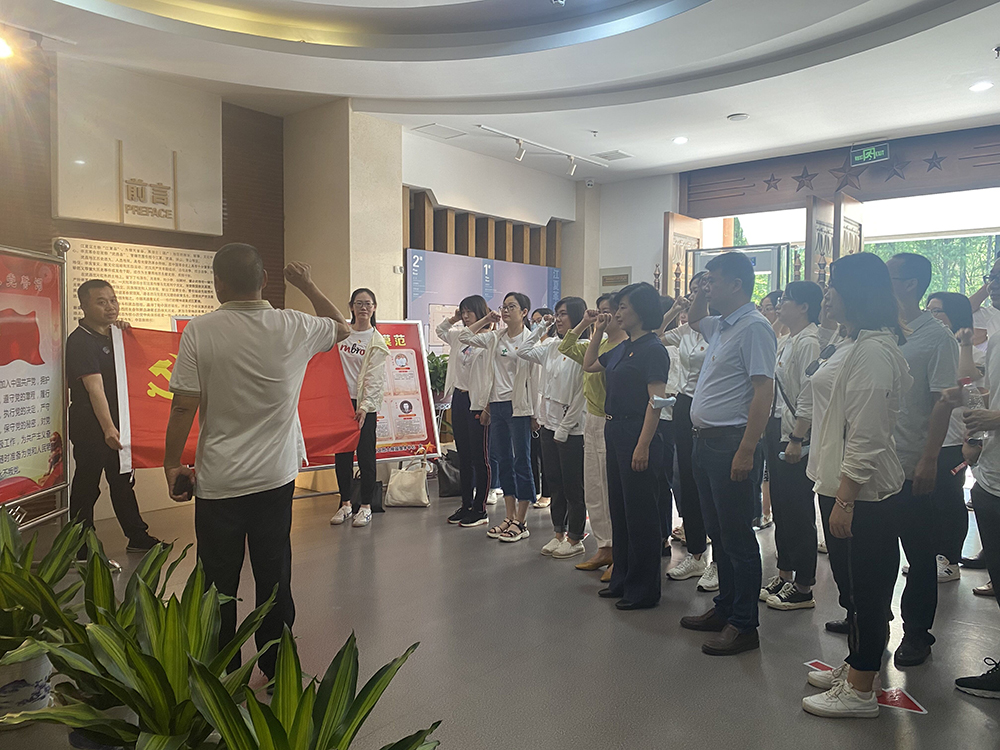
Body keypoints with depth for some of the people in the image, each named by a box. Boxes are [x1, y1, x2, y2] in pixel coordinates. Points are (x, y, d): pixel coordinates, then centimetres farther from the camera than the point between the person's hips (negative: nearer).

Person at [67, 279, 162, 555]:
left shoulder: (109, 335, 9)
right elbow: (94, 387, -27)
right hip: (90, 428, -9)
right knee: (87, 488, 2)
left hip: (115, 423, 9)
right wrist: (107, 428, -37)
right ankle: (84, 552, 14)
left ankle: (138, 537, 30)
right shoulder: (80, 341, -17)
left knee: (123, 481, 17)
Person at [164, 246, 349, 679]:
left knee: (219, 584, 11)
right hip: (276, 477, 2)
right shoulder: (293, 328, -5)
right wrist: (308, 286, 23)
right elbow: (342, 328, 15)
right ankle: (276, 670, 27)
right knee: (274, 578, 14)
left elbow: (183, 406, -10)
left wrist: (172, 464, 2)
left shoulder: (200, 331, -11)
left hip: (218, 481, -2)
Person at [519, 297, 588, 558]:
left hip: (571, 429, -7)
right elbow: (524, 351, 14)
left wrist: (564, 428, -14)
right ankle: (558, 534, 28)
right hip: (548, 424, 7)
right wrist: (541, 327, 9)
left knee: (573, 487, 4)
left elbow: (581, 395, -16)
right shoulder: (551, 346, 9)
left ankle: (575, 539, 18)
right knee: (555, 483, 15)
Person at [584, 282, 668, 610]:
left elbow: (656, 401, -18)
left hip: (637, 433, -9)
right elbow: (589, 365, 27)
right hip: (615, 432, 9)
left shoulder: (652, 349, -13)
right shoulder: (622, 348, 13)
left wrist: (643, 446, -23)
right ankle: (622, 579, 30)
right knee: (618, 508, 16)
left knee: (640, 513, 1)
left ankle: (643, 589, 14)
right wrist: (598, 331, 17)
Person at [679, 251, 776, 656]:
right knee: (718, 532, 17)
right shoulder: (721, 326, 15)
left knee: (737, 536, 0)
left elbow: (764, 391, -20)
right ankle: (725, 608, 29)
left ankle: (744, 624, 11)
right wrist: (701, 294, 18)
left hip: (732, 444, -10)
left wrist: (746, 451, -24)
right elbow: (694, 318, 39)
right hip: (706, 441, 10)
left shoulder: (753, 327, -14)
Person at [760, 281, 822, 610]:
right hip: (777, 431, 10)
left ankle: (803, 588, 10)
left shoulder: (809, 342, -14)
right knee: (780, 505, 15)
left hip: (795, 435, -10)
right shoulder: (787, 341, 16)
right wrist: (769, 430, 18)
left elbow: (808, 395, -20)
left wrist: (797, 439, -22)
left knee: (799, 511, -1)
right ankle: (784, 574, 27)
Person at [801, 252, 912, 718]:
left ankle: (861, 691, 15)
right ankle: (855, 666, 35)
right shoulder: (850, 343, 14)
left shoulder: (874, 349, -19)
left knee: (865, 589, 2)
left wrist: (845, 499, -22)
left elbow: (865, 435, -23)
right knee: (850, 583, 20)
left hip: (863, 495, -10)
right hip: (840, 486, 10)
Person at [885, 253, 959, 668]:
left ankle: (916, 633, 21)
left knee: (920, 554, 8)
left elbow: (943, 402, -12)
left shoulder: (937, 337, -8)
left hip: (913, 466, -5)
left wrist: (929, 461, -17)